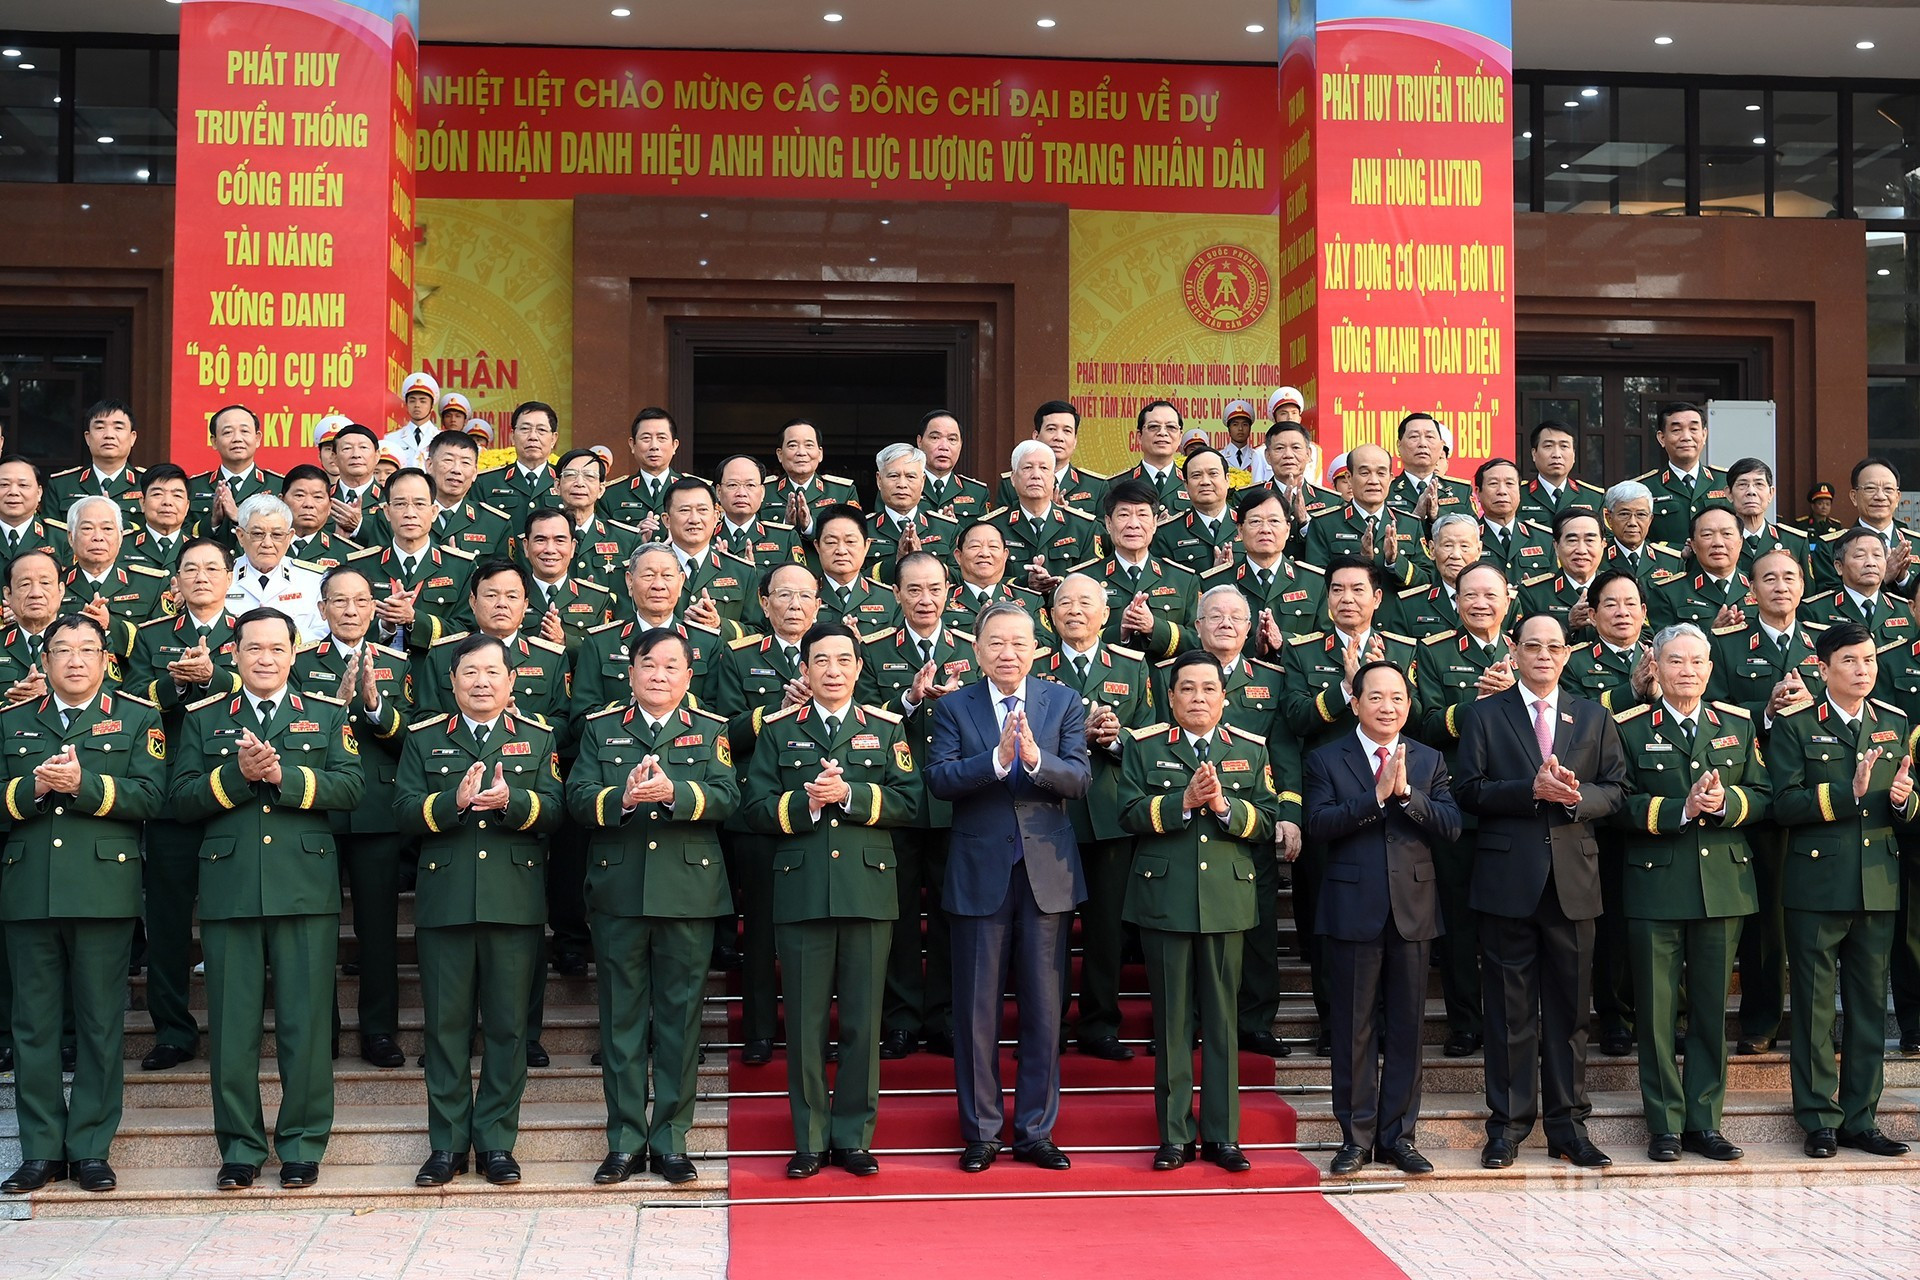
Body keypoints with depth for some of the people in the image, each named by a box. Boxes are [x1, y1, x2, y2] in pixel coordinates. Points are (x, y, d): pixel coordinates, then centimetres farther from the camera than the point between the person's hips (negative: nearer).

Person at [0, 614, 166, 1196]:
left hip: (104, 891, -2)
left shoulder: (137, 718, 9)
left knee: (100, 1023, 1)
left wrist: (84, 784, -15)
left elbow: (150, 797, -4)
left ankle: (91, 1148, 8)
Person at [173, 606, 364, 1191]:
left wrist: (282, 775, -14)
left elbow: (348, 788, -2)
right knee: (232, 1022, 3)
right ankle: (240, 1146, 13)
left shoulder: (327, 715, 12)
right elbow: (183, 798, 3)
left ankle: (303, 1144, 10)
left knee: (305, 1021, 0)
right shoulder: (203, 719, 14)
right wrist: (237, 774, -13)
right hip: (228, 889, 1)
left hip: (306, 889, -1)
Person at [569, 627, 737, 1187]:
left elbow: (726, 798, -5)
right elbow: (577, 798, -1)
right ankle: (625, 1140, 13)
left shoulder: (710, 731, 10)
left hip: (688, 893, 0)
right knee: (621, 1016, 4)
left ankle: (671, 1139, 12)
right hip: (618, 890, 1)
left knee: (680, 1016, 3)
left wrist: (673, 792, -23)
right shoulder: (600, 729, 11)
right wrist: (622, 798, -21)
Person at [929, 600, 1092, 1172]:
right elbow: (938, 778, -11)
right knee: (977, 1010, 5)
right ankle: (980, 1132, 16)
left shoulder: (1064, 702, 5)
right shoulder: (954, 706, 3)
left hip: (1049, 872, 1)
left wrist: (1035, 759, -25)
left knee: (1044, 1008, 6)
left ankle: (1035, 1130, 17)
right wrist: (996, 759, -25)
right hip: (980, 873, -1)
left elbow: (1081, 778, -6)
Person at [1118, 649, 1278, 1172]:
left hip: (1226, 900, 1)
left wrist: (1224, 805, -15)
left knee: (1222, 1021, 5)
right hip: (1164, 899, -1)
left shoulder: (1251, 750, 10)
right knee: (1172, 1020, 3)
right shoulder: (1145, 746, 7)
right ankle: (1174, 1136, 10)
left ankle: (1221, 1135, 13)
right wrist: (1184, 801, -17)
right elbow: (1130, 813, -5)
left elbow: (1267, 822, 2)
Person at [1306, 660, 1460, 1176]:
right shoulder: (1326, 760, 3)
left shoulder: (1430, 761, 10)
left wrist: (1406, 793, -16)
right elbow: (1318, 823, -13)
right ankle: (1356, 1136, 12)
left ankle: (1398, 1136, 15)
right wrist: (1376, 795, -19)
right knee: (1354, 1029, 3)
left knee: (1406, 1027, 6)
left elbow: (1451, 828, -3)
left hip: (1413, 910, 2)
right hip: (1353, 909, -2)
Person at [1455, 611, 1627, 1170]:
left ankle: (1568, 1124, 15)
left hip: (1573, 878, 2)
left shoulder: (1594, 718, 12)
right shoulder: (1485, 715, 5)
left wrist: (1577, 796, -13)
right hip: (1507, 879, -2)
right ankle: (1508, 1124, 10)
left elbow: (1616, 789, 7)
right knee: (1510, 1008, 2)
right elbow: (1469, 791, -4)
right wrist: (1531, 790, -17)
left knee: (1569, 1007, 7)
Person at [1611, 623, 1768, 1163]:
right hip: (1655, 885, -3)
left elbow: (1762, 797, 6)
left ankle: (1704, 1122, 17)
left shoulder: (1738, 725, 10)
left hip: (1723, 883, 3)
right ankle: (1665, 1124, 10)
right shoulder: (1630, 728, 0)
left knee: (1713, 1008, 8)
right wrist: (1682, 809, -18)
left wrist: (1725, 801, -14)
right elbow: (1620, 807, -6)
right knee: (1656, 1010, 1)